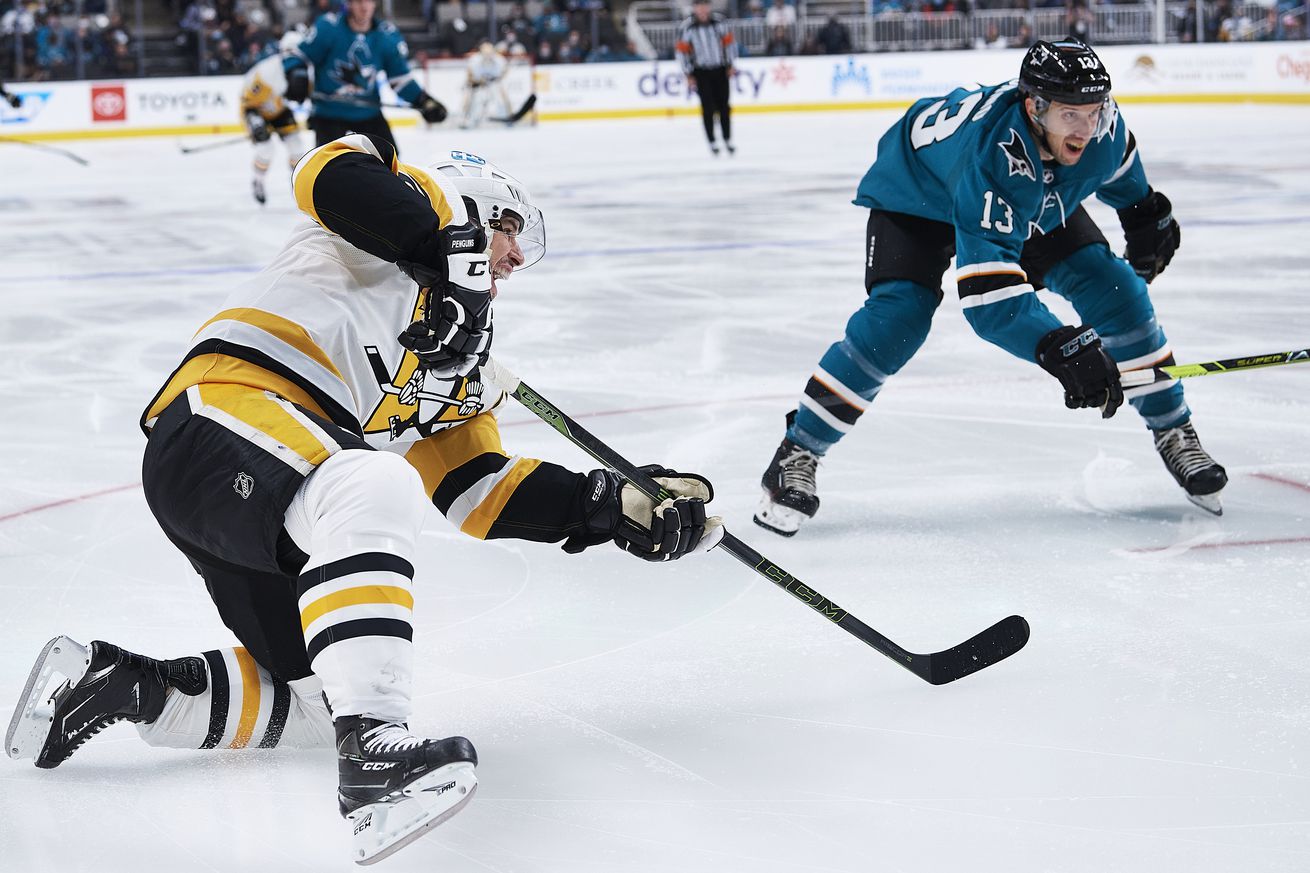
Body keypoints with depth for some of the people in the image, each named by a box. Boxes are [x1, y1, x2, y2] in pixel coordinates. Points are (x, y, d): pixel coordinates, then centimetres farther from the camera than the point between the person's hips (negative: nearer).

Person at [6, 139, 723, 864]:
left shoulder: (456, 358, 29)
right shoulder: (416, 206, 9)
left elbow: (483, 491, 20)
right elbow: (333, 172, -14)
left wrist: (617, 507, 11)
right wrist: (451, 249, -20)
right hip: (218, 423, -10)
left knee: (323, 698, 6)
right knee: (375, 492, -36)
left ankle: (112, 684, 18)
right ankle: (373, 750, -46)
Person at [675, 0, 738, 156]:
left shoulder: (719, 21, -4)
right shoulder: (687, 27, -11)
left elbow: (729, 41, 6)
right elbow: (682, 51, -6)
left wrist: (730, 65, 5)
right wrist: (689, 75, -5)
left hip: (720, 70, 2)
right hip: (701, 72, -2)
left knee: (723, 106, 5)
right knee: (708, 107, -3)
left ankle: (728, 140, 17)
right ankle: (712, 142, 6)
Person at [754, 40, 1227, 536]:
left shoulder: (1099, 122, -29)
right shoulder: (990, 156, -47)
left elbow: (1117, 163, 3)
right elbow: (989, 296, -52)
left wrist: (1145, 212, 15)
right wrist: (1062, 350, -63)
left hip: (1035, 203, 6)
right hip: (917, 193, -6)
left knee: (1114, 289, -7)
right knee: (896, 318, -25)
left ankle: (1172, 431, 10)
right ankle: (796, 457, -14)